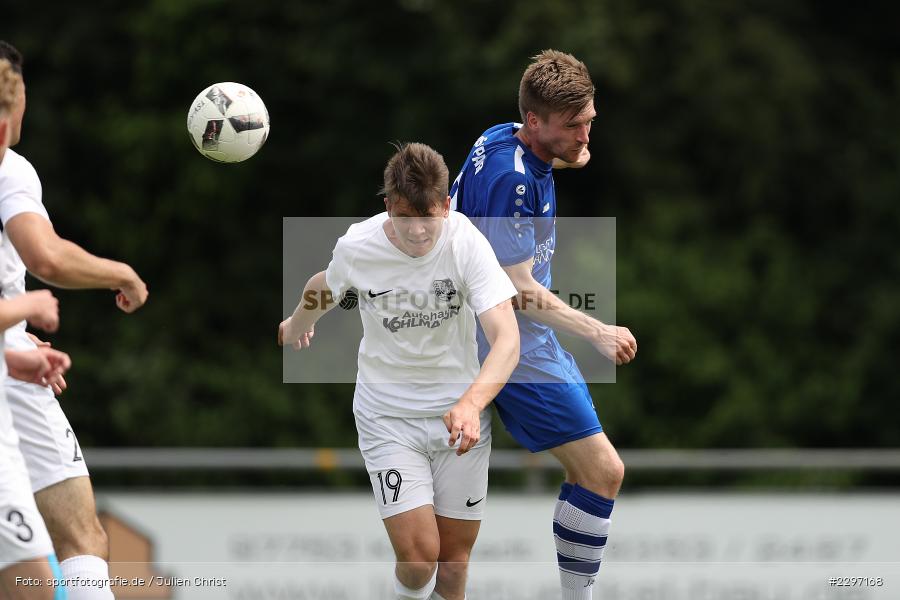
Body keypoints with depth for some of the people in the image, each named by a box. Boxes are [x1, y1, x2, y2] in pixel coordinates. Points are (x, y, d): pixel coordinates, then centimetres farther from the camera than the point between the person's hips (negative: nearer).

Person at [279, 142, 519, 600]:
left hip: (460, 413, 1)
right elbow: (325, 286, 10)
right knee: (418, 554, -14)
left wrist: (471, 403, -46)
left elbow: (506, 338, -29)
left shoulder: (466, 242, -20)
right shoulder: (356, 248, -16)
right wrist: (298, 323, 32)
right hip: (387, 416, 0)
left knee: (455, 556, 5)